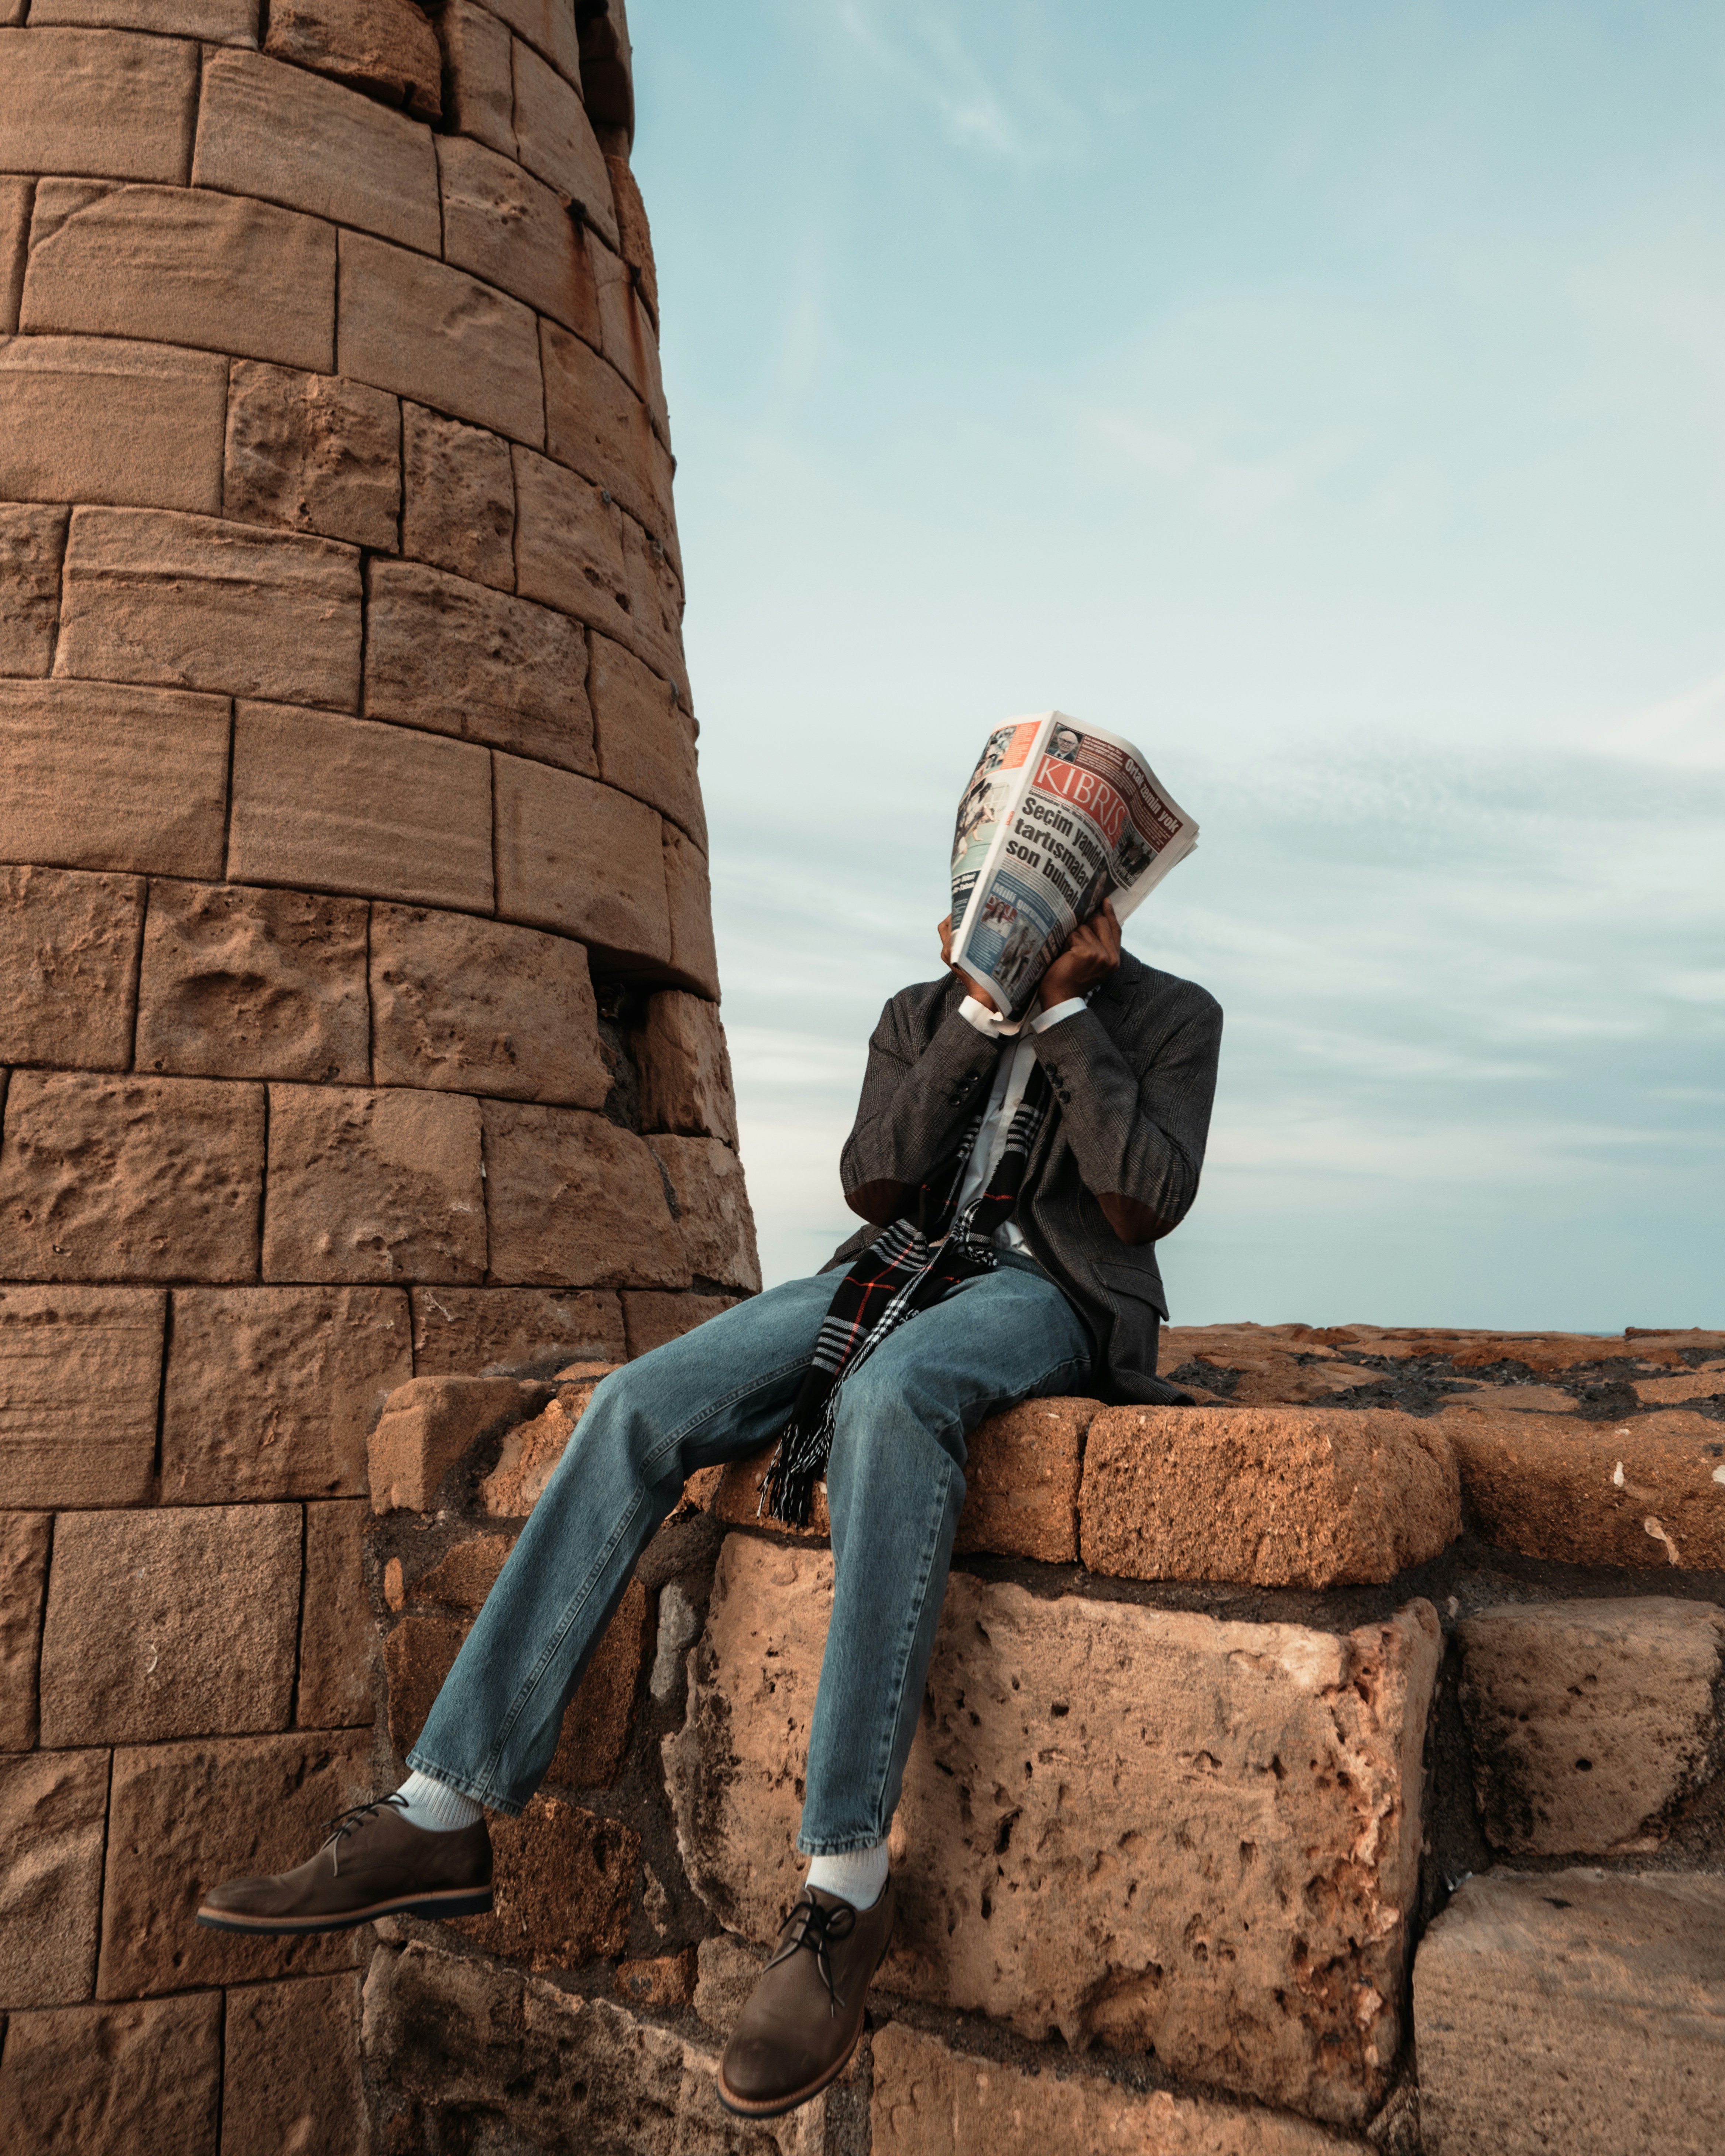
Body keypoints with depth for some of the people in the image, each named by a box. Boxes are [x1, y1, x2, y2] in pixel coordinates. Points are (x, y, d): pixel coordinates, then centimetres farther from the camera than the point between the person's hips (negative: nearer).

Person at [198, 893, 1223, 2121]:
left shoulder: (1174, 1018, 8)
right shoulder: (921, 1015, 18)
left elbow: (1148, 1202, -9)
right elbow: (876, 1184, 2)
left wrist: (1063, 1008, -9)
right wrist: (979, 1014, -4)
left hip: (1048, 1297, -4)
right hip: (898, 1274, 5)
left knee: (889, 1394, -40)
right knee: (640, 1407, -20)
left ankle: (848, 1882, -35)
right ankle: (443, 1817, -17)